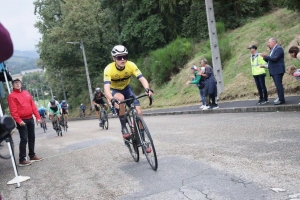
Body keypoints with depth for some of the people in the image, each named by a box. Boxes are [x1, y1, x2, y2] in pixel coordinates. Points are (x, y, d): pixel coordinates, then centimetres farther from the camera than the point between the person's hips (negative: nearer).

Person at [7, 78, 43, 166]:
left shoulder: (26, 93, 13)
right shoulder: (11, 96, -5)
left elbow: (33, 105, 13)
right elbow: (13, 110, -13)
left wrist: (37, 116, 7)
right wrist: (18, 120, -22)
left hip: (30, 119, 6)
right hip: (22, 120, -6)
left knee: (32, 138, 12)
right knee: (24, 139, -10)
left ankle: (32, 155, 23)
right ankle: (22, 160, -5)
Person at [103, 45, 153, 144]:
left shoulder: (131, 65, -25)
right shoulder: (109, 69, -31)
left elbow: (142, 79, -32)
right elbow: (106, 88, -41)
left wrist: (147, 89, -53)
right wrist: (112, 100, -60)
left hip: (126, 88, 3)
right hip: (114, 90, -3)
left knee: (138, 112, -14)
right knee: (121, 98, -39)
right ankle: (123, 127, -20)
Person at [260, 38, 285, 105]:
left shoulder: (279, 49, -9)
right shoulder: (273, 49, 20)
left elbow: (275, 59, -21)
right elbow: (269, 60, 19)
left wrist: (266, 56, -16)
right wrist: (265, 57, 1)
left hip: (278, 71, -9)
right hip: (274, 71, 9)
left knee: (279, 85, -11)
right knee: (278, 86, 10)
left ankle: (281, 100, -8)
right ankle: (281, 99, 14)